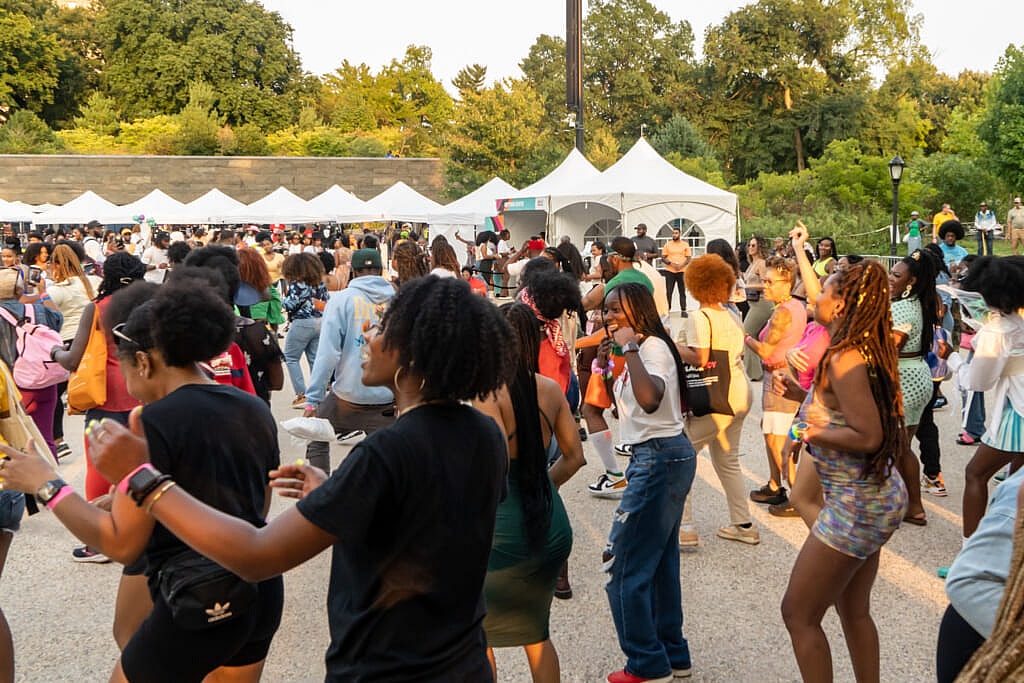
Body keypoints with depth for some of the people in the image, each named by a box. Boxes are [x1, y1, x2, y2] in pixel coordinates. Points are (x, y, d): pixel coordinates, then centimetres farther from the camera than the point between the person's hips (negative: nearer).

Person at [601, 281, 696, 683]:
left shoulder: (653, 347, -15)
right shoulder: (641, 349, 15)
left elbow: (649, 399, -36)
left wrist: (629, 348, -27)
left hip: (660, 459, -11)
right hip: (658, 458, 11)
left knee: (623, 563, -4)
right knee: (660, 562, 17)